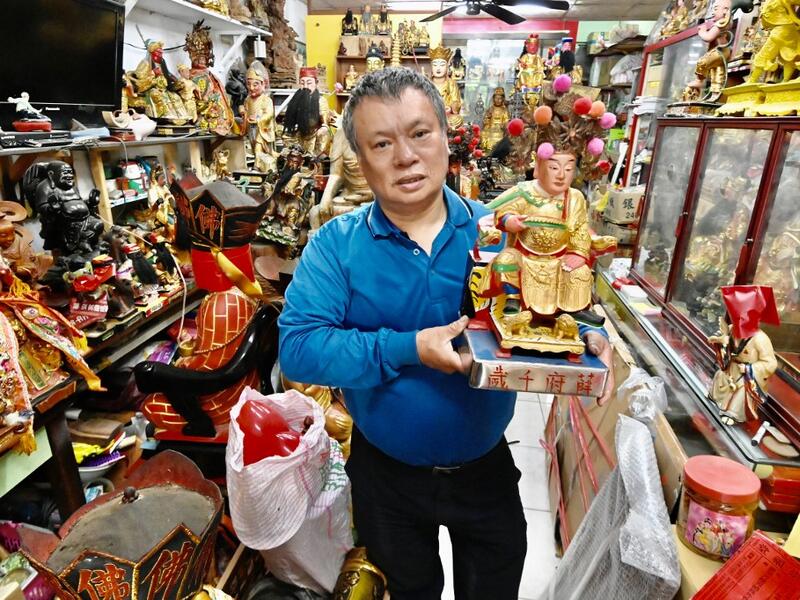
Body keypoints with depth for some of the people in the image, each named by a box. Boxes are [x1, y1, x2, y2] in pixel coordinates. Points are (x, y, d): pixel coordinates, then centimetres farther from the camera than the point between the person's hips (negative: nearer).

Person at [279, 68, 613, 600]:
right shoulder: (335, 245, -14)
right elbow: (298, 348, -23)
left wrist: (581, 340, -24)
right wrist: (406, 349, -32)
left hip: (486, 467, 2)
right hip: (387, 472, -1)